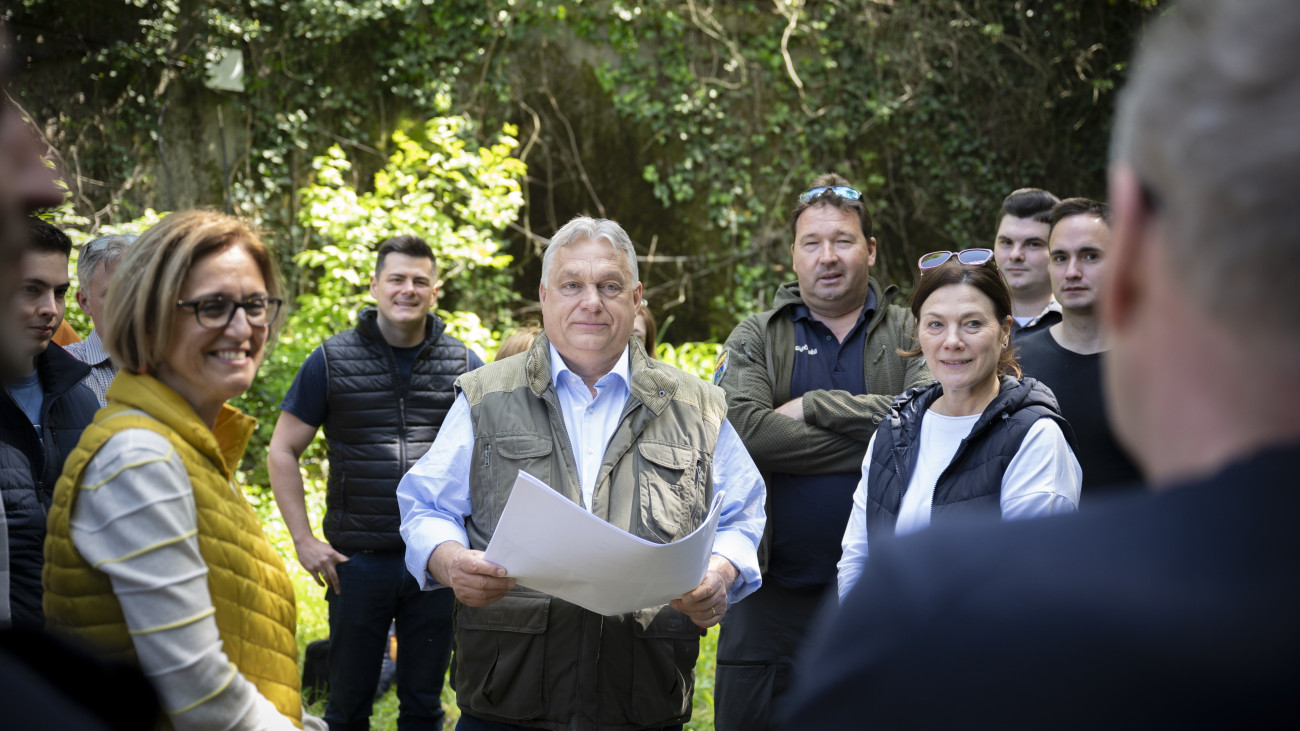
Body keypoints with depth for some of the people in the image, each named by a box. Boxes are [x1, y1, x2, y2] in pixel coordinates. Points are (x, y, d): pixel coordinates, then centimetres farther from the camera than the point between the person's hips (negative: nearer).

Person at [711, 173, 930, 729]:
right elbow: (742, 432, -13)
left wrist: (813, 407, -12)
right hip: (772, 594, 0)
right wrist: (878, 443, -14)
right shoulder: (755, 339, 6)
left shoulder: (910, 333, 7)